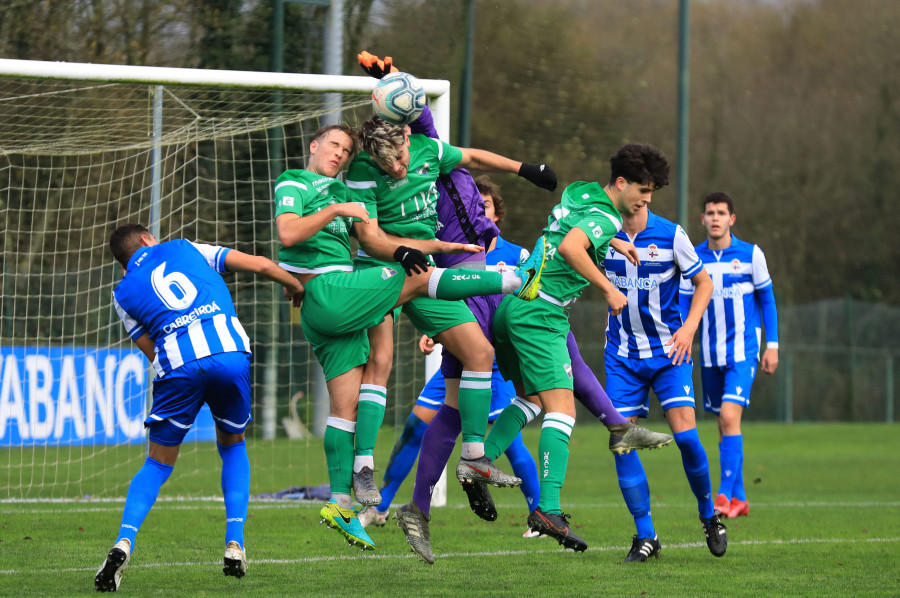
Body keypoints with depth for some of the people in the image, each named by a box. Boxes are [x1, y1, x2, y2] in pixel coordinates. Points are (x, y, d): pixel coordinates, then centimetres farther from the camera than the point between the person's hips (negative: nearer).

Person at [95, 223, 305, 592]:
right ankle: (235, 544, 12)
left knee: (158, 464, 13)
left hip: (177, 363, -1)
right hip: (231, 350, 1)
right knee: (232, 446, 25)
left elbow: (152, 353, 16)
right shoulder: (185, 249, 25)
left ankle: (124, 542, -10)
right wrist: (296, 287, 37)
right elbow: (260, 265, 21)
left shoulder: (123, 293, 23)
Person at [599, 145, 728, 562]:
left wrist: (689, 327, -9)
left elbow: (704, 282, 3)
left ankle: (708, 513, 12)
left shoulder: (670, 235, -8)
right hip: (622, 355, 2)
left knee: (684, 433, -13)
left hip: (667, 351, -2)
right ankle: (645, 535, 4)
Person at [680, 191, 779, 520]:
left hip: (743, 349, -4)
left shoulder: (751, 254, -2)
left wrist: (772, 345, 1)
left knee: (729, 416, -19)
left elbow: (767, 299, 5)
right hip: (710, 354, 4)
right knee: (723, 424, 8)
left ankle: (725, 494, -20)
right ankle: (739, 498, 18)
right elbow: (684, 303, 9)